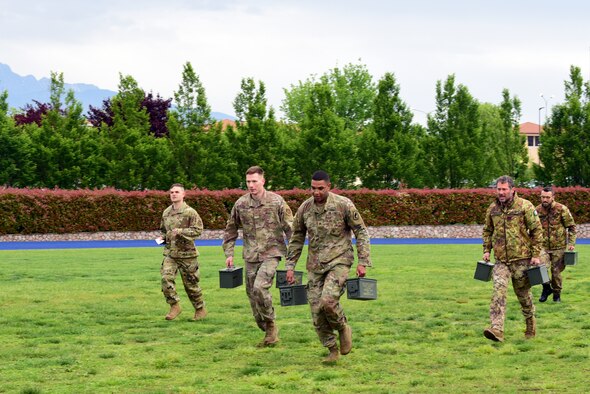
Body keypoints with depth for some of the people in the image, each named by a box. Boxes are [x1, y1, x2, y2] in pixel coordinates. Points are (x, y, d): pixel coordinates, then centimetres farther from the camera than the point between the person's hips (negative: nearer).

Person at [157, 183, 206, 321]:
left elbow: (198, 230, -14)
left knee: (191, 283, 4)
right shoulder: (166, 212, 10)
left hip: (186, 253, -5)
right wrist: (163, 237, 5)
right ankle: (175, 306, -1)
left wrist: (180, 232, -23)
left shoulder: (190, 212, -9)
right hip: (170, 253, 5)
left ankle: (200, 309, 21)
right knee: (166, 278, -14)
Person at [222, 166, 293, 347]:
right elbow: (231, 229, 14)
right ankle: (269, 332, 24)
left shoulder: (276, 201, -7)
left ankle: (271, 324, -5)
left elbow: (290, 228, -4)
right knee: (252, 293, 8)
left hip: (271, 253, -5)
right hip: (250, 256, 5)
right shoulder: (240, 204, 2)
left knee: (260, 287, -23)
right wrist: (229, 253, 8)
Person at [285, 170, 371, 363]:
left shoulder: (343, 205, -10)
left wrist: (363, 262, -9)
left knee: (328, 301, -25)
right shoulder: (305, 208, 2)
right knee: (317, 311, -1)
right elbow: (296, 238, 13)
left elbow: (361, 232, -4)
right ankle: (332, 350, 15)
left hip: (339, 262, -4)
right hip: (315, 266, 5)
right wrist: (290, 266, 10)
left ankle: (343, 328, 6)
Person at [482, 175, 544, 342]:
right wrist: (486, 250, 10)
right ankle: (497, 330, -25)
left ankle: (531, 327, 30)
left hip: (521, 258, -3)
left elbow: (537, 231, -5)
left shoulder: (525, 206, -7)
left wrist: (536, 255, -8)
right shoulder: (493, 208, 7)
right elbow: (487, 231, 21)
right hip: (501, 259, 3)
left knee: (523, 293, 8)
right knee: (499, 290, -15)